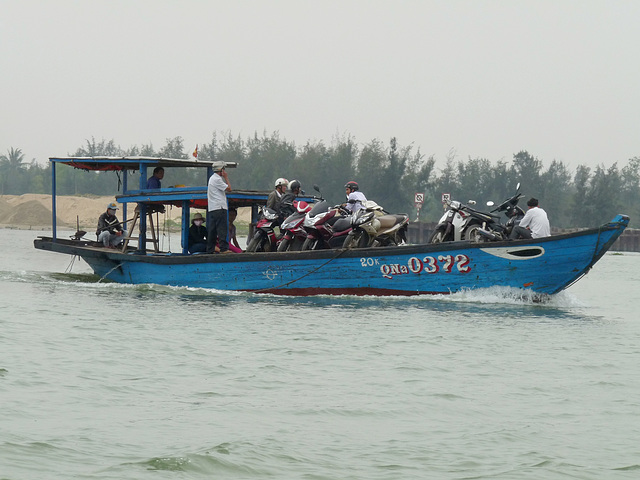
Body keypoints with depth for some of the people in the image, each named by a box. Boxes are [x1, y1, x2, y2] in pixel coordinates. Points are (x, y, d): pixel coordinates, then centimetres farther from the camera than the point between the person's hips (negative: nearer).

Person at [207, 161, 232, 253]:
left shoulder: (212, 178, 20)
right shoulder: (217, 179, -12)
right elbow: (229, 189, -11)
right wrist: (226, 178, -4)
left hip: (211, 209, 10)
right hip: (219, 208, -10)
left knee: (212, 230, 8)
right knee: (222, 228, -12)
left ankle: (210, 249, 9)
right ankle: (224, 248, -18)